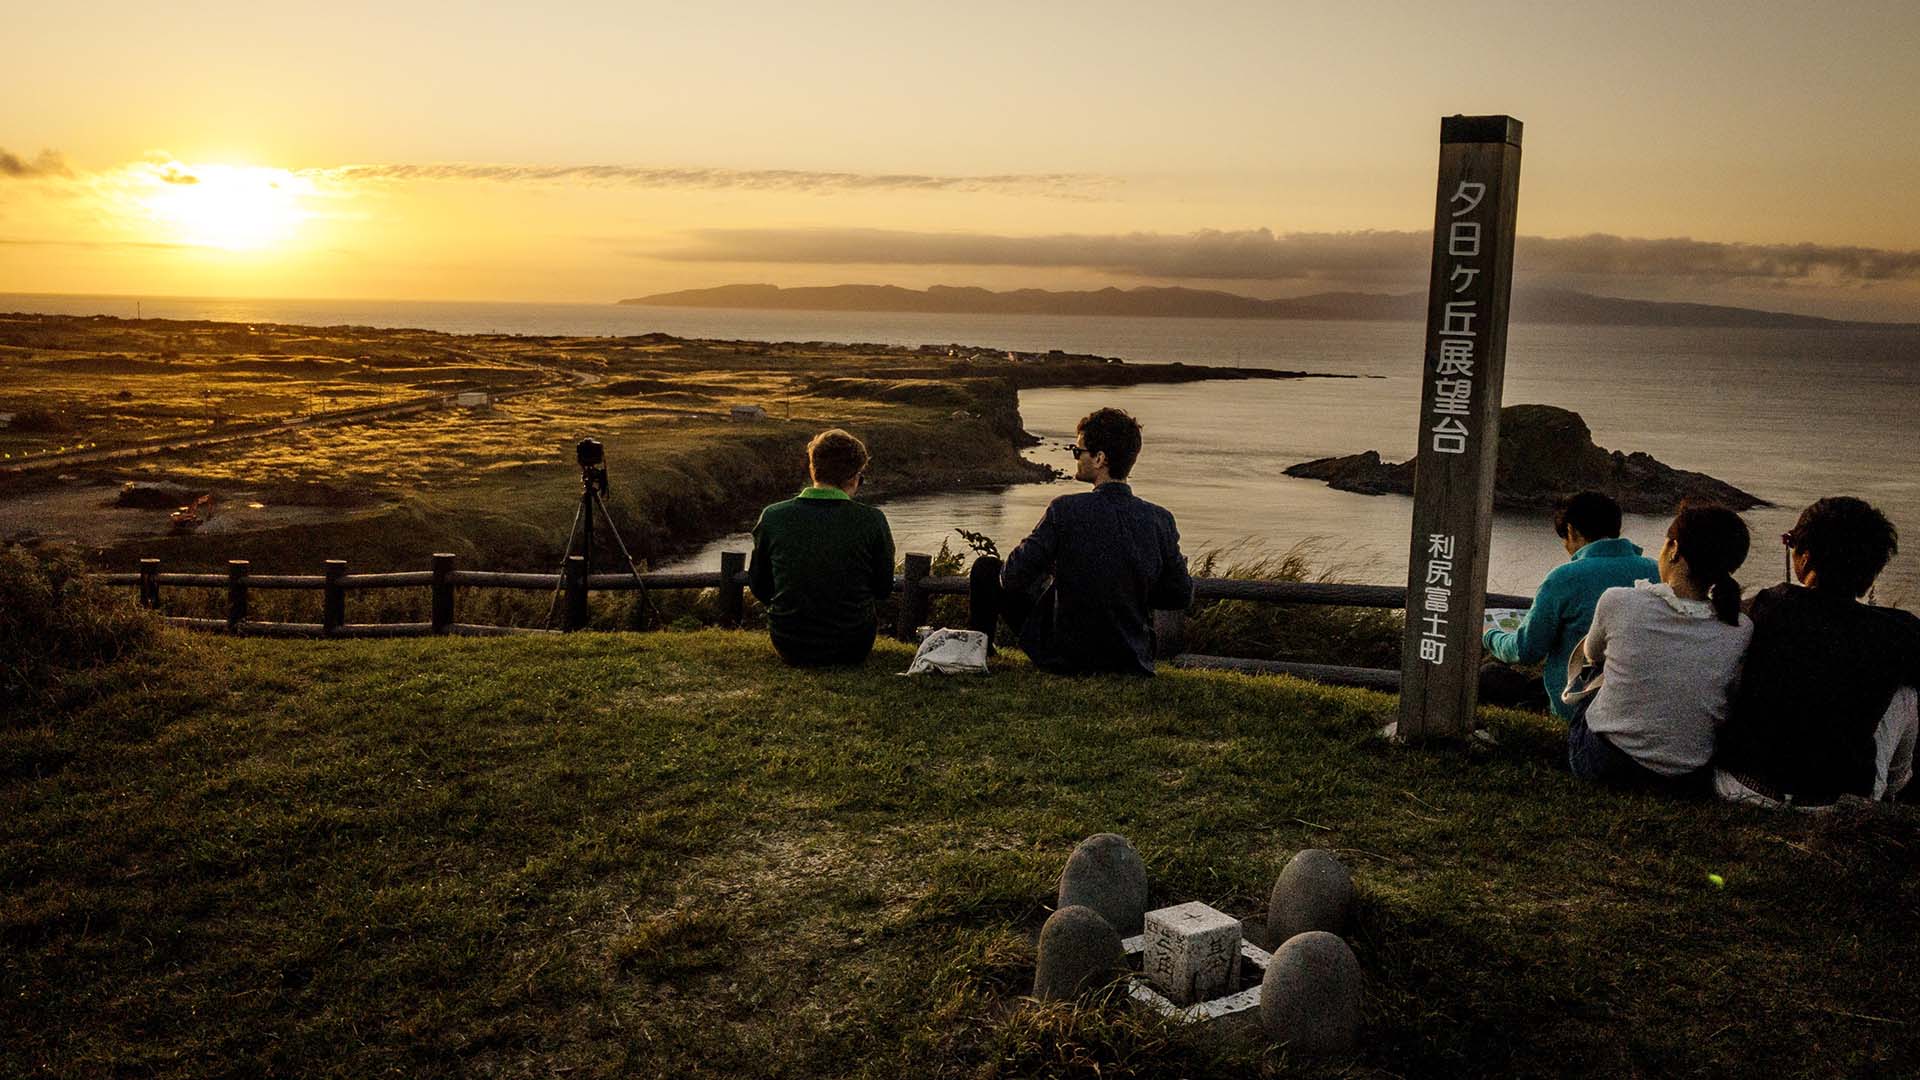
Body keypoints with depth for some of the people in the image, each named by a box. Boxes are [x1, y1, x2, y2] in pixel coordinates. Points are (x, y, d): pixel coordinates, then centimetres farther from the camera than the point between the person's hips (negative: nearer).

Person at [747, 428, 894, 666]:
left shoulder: (773, 517, -12)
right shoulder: (872, 521, -15)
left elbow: (758, 586, 2)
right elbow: (883, 589, -2)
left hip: (789, 647, 1)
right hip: (852, 649, -1)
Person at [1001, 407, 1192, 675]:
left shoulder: (1065, 510, -21)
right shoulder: (1160, 520, -12)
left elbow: (1013, 577, -16)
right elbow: (1181, 597, -3)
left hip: (1063, 657, -4)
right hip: (1132, 660, 4)